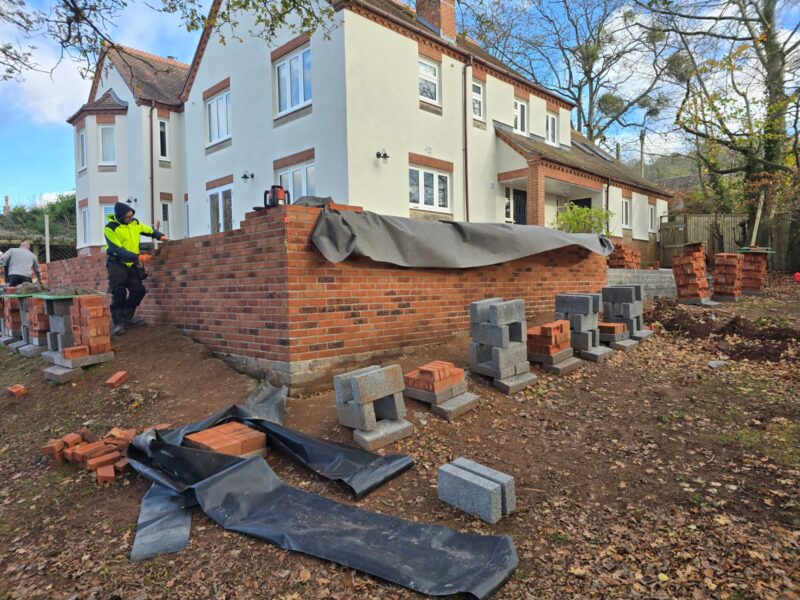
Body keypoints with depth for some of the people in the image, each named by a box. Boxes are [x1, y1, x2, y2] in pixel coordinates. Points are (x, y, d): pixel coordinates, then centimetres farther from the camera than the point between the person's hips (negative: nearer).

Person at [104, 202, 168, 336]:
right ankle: (118, 323, -10)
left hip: (131, 263, 6)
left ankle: (127, 319, 12)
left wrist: (160, 236, -2)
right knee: (119, 292, -17)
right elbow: (118, 250, -24)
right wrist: (139, 257, -31)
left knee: (138, 290, -2)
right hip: (116, 263, -6)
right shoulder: (110, 228, -18)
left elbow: (150, 230, 19)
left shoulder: (135, 223, 1)